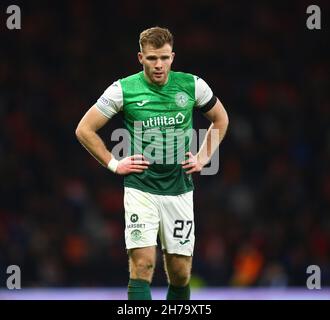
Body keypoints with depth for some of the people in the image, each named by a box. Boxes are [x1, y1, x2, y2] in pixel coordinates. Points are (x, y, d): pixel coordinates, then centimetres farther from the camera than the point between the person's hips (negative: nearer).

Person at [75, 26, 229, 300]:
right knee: (143, 266, -15)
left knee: (181, 274, 3)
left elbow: (220, 119, 20)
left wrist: (203, 158, 11)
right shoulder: (123, 90, -6)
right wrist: (114, 164, 0)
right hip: (140, 188, -2)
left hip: (180, 191, 3)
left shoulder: (192, 85, 1)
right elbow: (84, 129, 4)